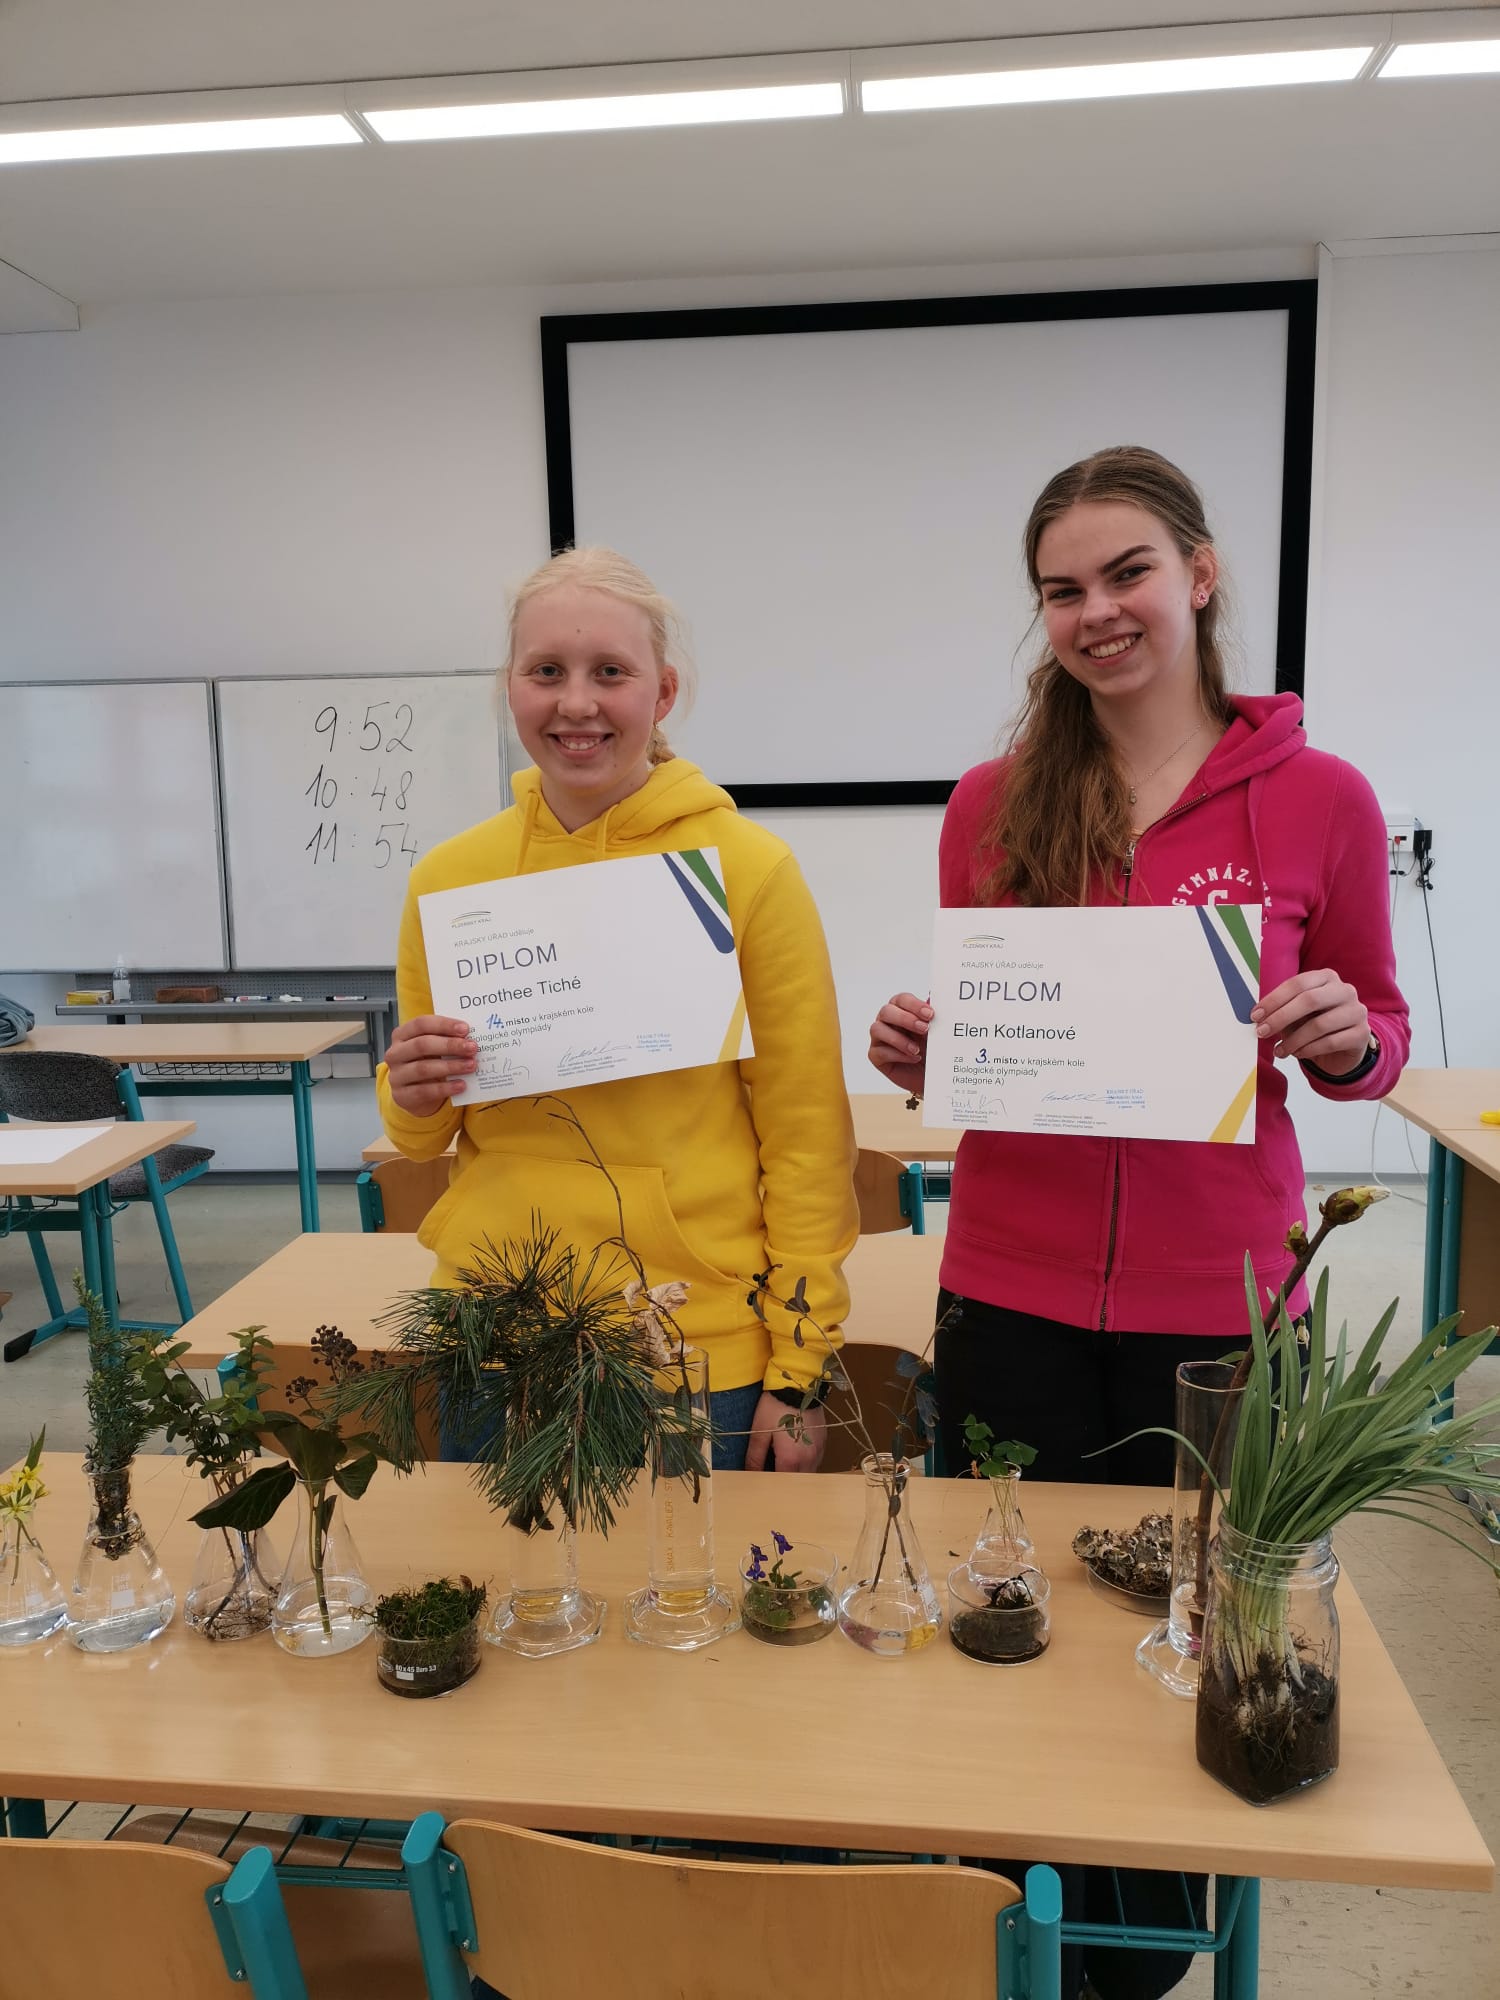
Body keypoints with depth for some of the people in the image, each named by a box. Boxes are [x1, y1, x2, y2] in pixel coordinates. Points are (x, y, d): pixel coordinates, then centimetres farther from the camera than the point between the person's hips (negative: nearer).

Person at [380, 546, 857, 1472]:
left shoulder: (750, 867, -9)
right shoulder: (449, 875, 1)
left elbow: (808, 1140, -7)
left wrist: (798, 1372, -7)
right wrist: (416, 1099, -10)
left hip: (702, 1355, -3)